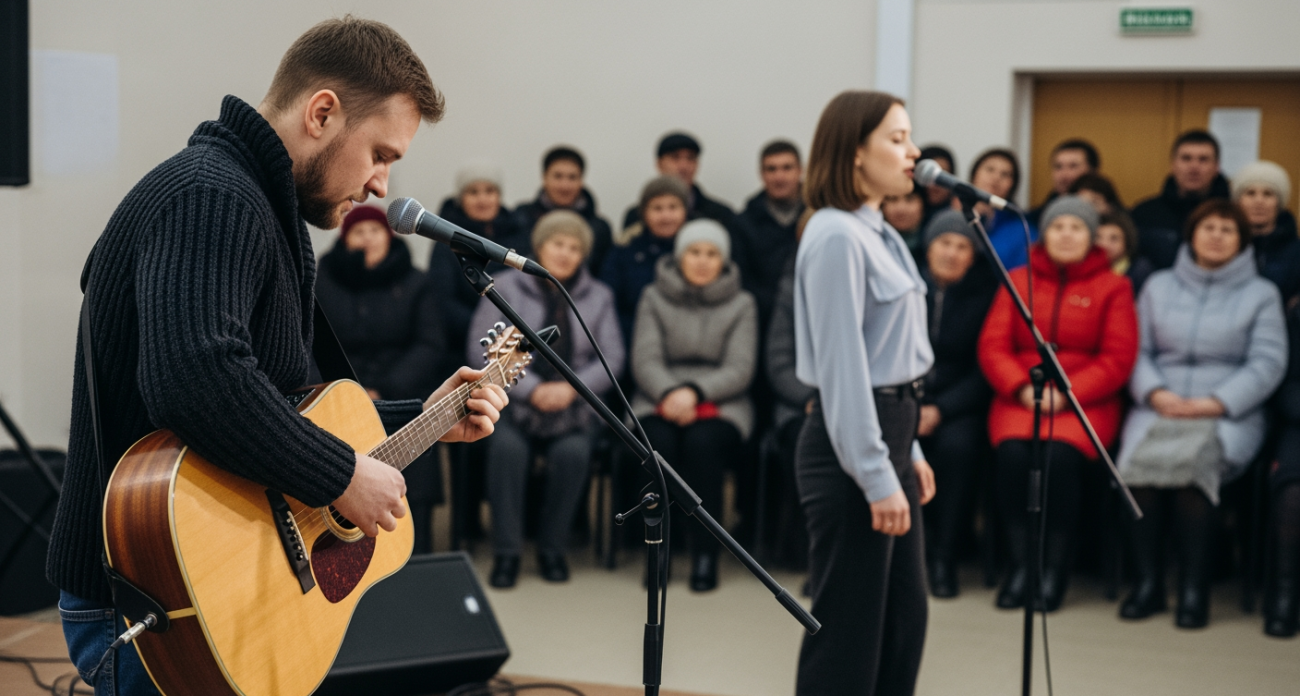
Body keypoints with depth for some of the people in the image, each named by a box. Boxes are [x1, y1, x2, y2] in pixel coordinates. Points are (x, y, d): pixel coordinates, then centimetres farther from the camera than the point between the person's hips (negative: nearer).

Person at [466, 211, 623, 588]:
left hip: (573, 405, 1)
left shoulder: (599, 296, 13)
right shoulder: (506, 287, 5)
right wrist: (532, 389, -13)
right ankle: (506, 552, -23)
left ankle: (552, 549, -12)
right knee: (507, 446, -33)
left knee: (573, 452, -31)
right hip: (511, 401, -1)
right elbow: (482, 349, -3)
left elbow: (611, 358, 5)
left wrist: (571, 388, -13)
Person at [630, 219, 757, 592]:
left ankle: (706, 552, -25)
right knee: (658, 443, -33)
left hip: (720, 404, -1)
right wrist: (669, 393, -19)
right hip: (659, 402, 1)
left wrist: (695, 392, -18)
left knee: (702, 442, -34)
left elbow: (739, 369, -1)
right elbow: (645, 361, 2)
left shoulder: (741, 304, 10)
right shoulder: (654, 298, 12)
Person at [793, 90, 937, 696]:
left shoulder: (878, 232, 13)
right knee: (850, 627, -1)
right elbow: (842, 366, -20)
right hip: (849, 449, -10)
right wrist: (877, 477, -20)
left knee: (905, 618, 15)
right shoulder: (836, 237, -16)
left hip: (888, 434, 10)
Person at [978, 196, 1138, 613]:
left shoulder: (1113, 288, 7)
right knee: (1012, 453, -30)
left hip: (1086, 402, -2)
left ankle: (1055, 568, -18)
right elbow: (992, 347, 7)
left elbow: (1118, 359, -1)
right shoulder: (1017, 281, 14)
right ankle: (1018, 563, -18)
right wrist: (1022, 389, -10)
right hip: (1019, 398, 2)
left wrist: (1065, 395, -12)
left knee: (1060, 456, -32)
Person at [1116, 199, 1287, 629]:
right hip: (1159, 408, 2)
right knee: (1140, 460, -31)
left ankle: (1195, 587, -26)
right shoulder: (1159, 286, 20)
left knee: (1190, 461, -35)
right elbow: (1137, 351, 11)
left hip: (1229, 415, -2)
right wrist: (1156, 393, -10)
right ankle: (1147, 581, -22)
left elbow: (1268, 363, 1)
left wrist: (1214, 403, -13)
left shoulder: (1261, 294, 13)